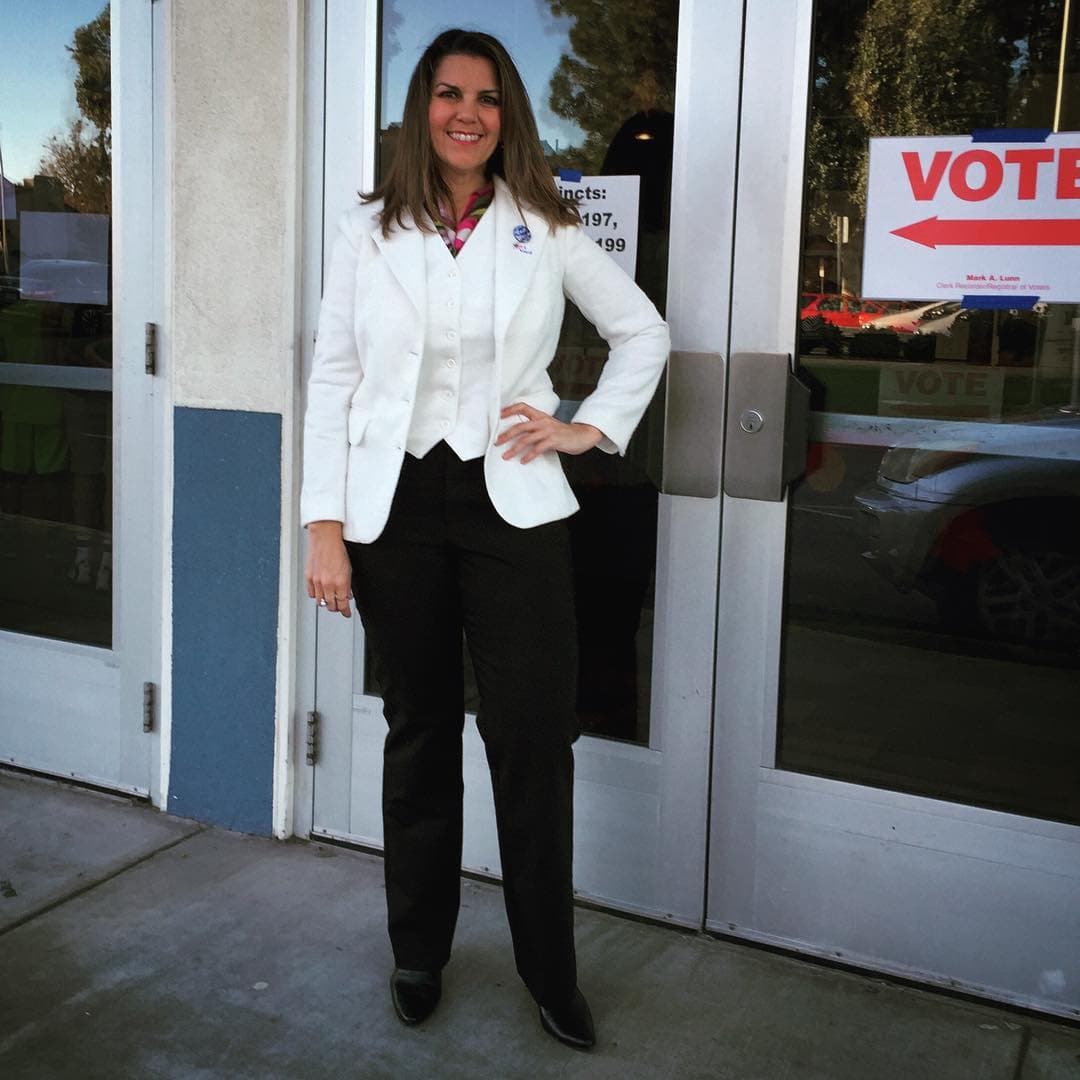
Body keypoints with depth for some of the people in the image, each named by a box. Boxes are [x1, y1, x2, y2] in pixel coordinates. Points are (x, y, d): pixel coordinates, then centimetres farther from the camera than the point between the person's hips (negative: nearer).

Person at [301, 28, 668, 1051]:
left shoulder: (545, 229, 5)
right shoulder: (370, 231, 4)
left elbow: (644, 331, 15)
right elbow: (332, 380, 2)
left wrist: (595, 427, 3)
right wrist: (325, 526, -4)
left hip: (511, 506, 0)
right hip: (395, 505, 1)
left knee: (534, 741, -1)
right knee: (419, 734, 11)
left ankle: (552, 972, 18)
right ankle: (418, 953, 30)